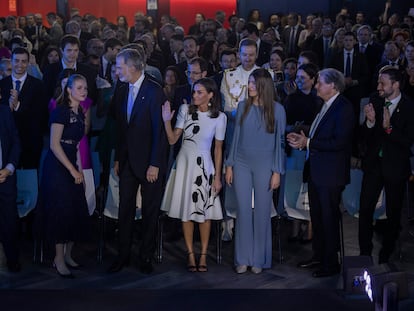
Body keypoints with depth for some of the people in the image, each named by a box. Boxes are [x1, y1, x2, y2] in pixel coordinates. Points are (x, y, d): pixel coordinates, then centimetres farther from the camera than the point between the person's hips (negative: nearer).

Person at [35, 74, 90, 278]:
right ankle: (59, 259, 4)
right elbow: (54, 144, -16)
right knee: (61, 210, -6)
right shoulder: (61, 111, -12)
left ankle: (68, 255, 19)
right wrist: (73, 170, -15)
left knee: (78, 211, 6)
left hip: (72, 165, 8)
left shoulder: (80, 113, 12)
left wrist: (79, 168, 5)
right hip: (57, 166, -8)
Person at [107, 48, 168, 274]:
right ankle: (123, 256, 18)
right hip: (128, 160, 5)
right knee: (125, 210, 8)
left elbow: (159, 129, -15)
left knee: (150, 212, 7)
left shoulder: (154, 91, -13)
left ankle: (146, 257, 18)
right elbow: (120, 128, 12)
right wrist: (117, 159, 10)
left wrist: (155, 164, -17)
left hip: (149, 162, -5)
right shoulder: (121, 91, 7)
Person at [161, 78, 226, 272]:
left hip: (205, 165, -1)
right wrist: (167, 121, -16)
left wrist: (217, 177, 0)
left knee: (205, 212, 2)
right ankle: (191, 255, 13)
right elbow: (172, 140, -1)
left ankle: (203, 256, 12)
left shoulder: (219, 117, -4)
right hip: (185, 163, 1)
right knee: (186, 211, 5)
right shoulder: (185, 110, -2)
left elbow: (218, 149, 1)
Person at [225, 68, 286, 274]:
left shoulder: (277, 110, -4)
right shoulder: (243, 107, 5)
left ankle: (259, 259, 15)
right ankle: (243, 258, 11)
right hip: (242, 164, 2)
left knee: (262, 212, 4)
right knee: (243, 211, 3)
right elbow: (236, 137, 8)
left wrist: (277, 172, -5)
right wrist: (229, 165, 6)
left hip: (264, 166, -2)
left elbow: (280, 141, -2)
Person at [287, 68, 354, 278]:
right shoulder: (325, 106, 13)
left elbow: (339, 142, -23)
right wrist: (301, 140, 2)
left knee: (329, 218, -1)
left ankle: (331, 263, 8)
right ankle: (318, 256, 28)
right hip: (316, 171, 9)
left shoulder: (344, 108, -15)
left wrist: (308, 143, -20)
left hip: (330, 174, -9)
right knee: (316, 216, 16)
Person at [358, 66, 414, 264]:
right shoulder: (375, 101, -2)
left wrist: (389, 128, -31)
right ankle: (364, 254, 14)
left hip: (396, 166, -3)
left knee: (393, 213, 9)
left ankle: (386, 256, 24)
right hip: (374, 163, 3)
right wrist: (370, 121, -20)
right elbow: (365, 136, 0)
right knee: (365, 210, 2)